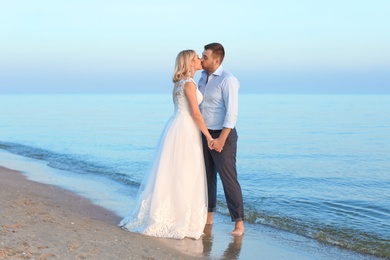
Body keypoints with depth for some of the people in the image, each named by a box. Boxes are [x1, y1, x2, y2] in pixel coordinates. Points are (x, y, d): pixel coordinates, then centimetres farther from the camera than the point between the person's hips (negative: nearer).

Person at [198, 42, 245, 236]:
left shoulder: (227, 80, -16)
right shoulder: (203, 78, 9)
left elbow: (232, 112, -20)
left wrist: (221, 139, -24)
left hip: (223, 135, -8)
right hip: (205, 134, 8)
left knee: (228, 179, -6)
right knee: (206, 176, 14)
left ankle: (239, 223, 1)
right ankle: (208, 216, 27)